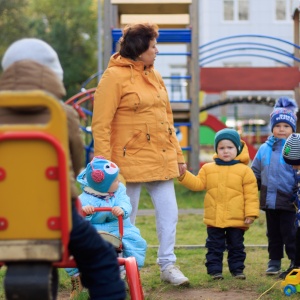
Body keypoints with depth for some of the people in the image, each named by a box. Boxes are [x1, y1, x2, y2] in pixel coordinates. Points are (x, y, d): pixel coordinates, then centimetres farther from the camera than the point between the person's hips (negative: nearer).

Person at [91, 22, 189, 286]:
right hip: (131, 162, -7)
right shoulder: (115, 76, -10)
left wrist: (178, 155, 15)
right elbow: (100, 124, -13)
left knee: (169, 213, 7)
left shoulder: (154, 76, 13)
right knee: (126, 219, 3)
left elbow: (167, 118, 18)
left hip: (161, 160, 7)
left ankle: (168, 265, 18)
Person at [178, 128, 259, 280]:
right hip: (214, 219, 2)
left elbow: (251, 194, -5)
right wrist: (183, 175, -7)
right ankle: (215, 270, 13)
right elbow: (198, 183, 5)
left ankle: (237, 269, 21)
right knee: (215, 246, 7)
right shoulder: (208, 168, 6)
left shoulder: (245, 170, -4)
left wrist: (251, 213, -10)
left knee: (236, 246, 10)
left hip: (236, 221, -2)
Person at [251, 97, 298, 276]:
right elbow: (255, 173, 14)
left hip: (289, 201, -4)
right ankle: (274, 261, 26)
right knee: (273, 234, 16)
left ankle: (295, 264, 9)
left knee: (290, 234, 0)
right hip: (269, 200, 4)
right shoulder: (265, 149, 6)